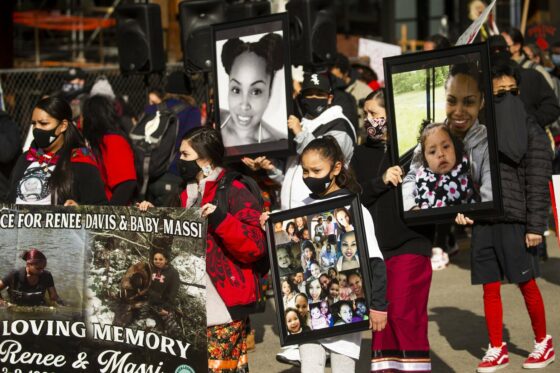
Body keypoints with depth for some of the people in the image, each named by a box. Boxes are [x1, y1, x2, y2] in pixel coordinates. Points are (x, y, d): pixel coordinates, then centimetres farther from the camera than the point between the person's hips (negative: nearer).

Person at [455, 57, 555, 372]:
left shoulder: (531, 130, -2)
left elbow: (538, 183, -6)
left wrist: (536, 226, -11)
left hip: (514, 218, -4)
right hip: (482, 218, 4)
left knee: (526, 283, 3)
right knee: (490, 287, 7)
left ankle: (543, 343, 20)